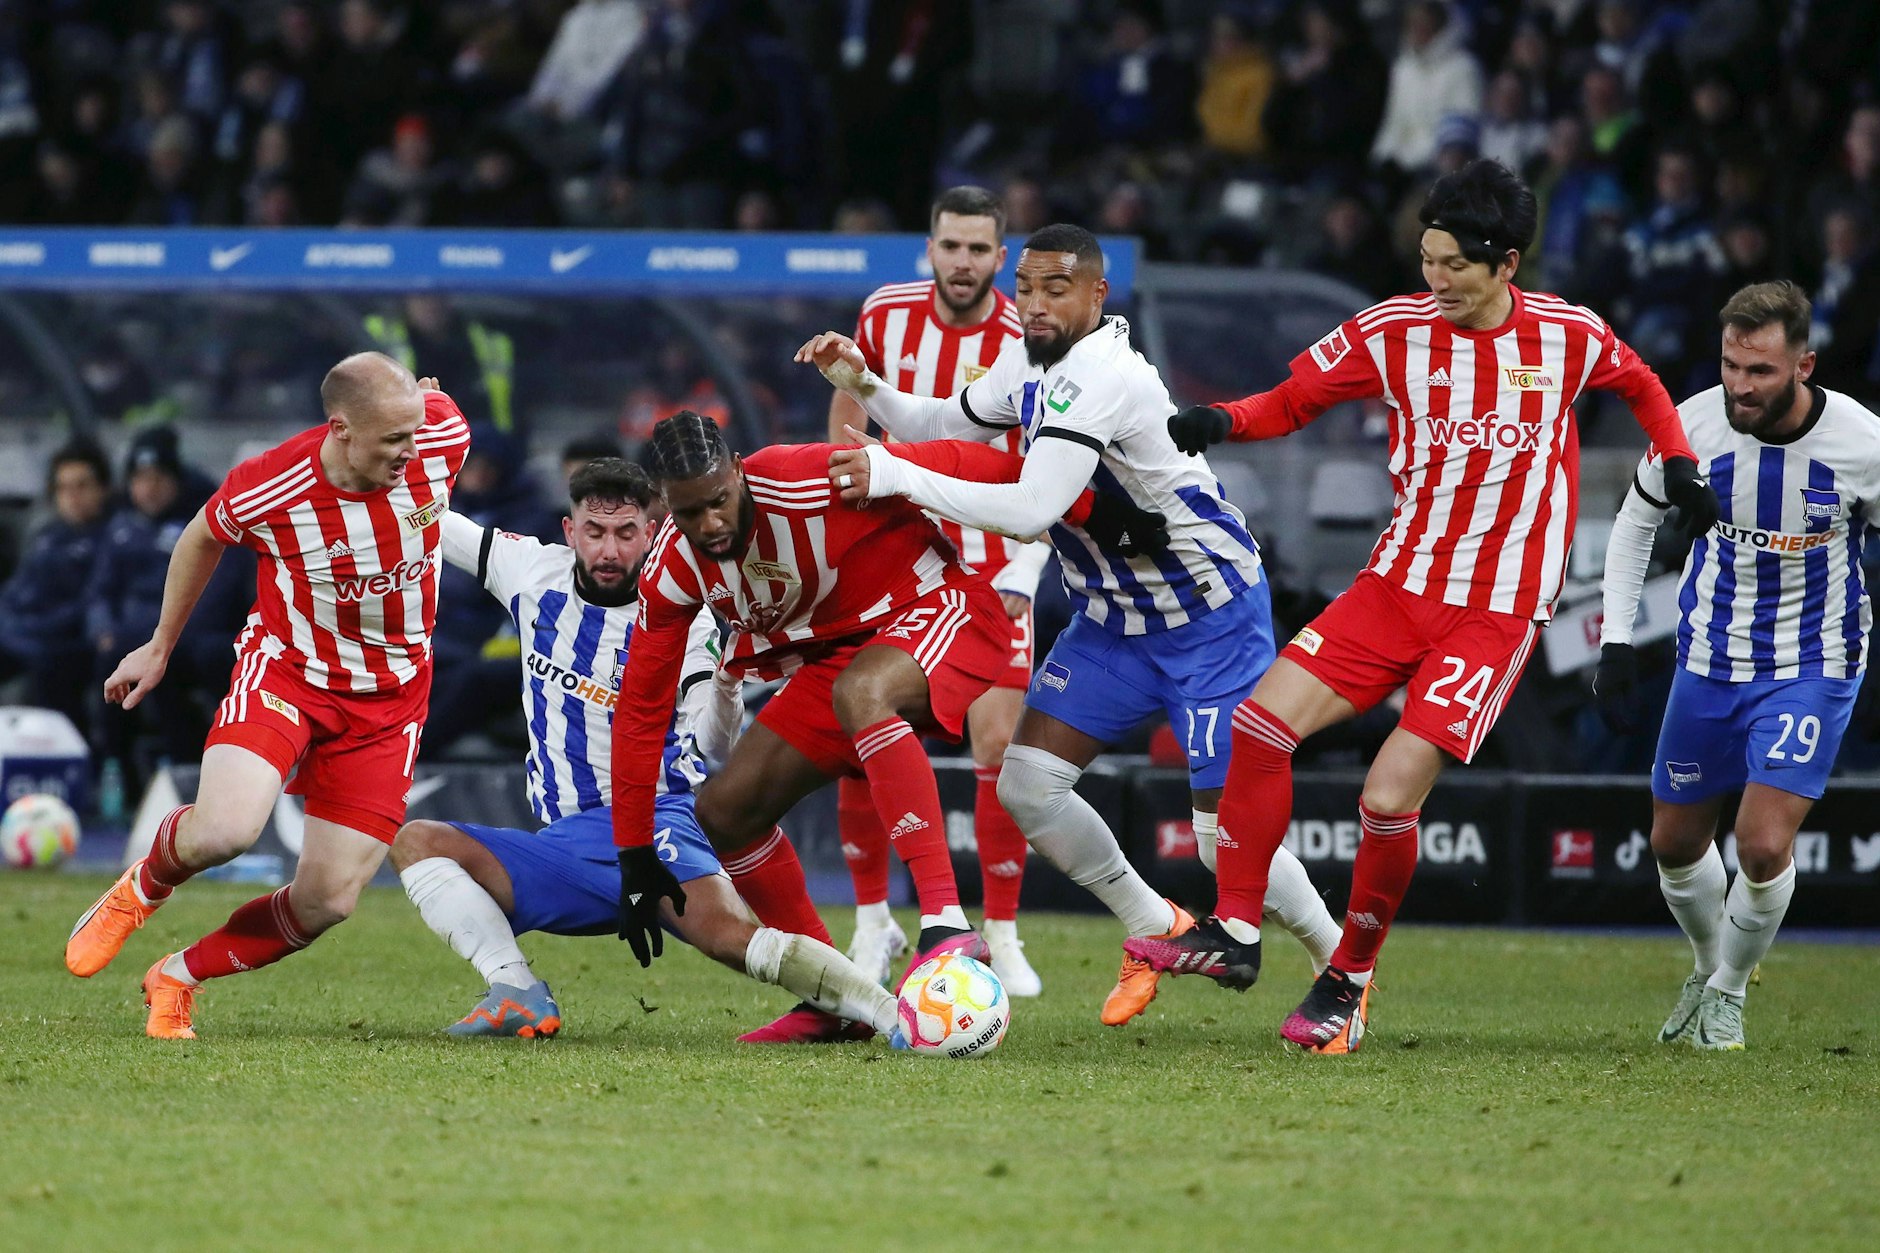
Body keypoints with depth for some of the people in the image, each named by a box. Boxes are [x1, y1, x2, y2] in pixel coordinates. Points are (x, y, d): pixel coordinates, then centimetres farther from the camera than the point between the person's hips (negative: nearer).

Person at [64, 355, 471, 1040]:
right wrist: (161, 645, 14)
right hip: (286, 668, -3)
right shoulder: (262, 490, -23)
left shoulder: (443, 437, -19)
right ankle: (141, 887, 8)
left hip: (392, 696, 3)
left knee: (328, 900, -3)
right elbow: (202, 538, 1)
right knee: (223, 830, -29)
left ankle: (176, 978, 22)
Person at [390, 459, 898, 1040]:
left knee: (729, 933, -33)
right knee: (416, 842, -15)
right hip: (565, 849, 5)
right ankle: (518, 995, -26)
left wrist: (728, 674, -33)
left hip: (657, 822, -5)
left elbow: (712, 742, -14)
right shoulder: (534, 572, 7)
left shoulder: (679, 615, -4)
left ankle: (893, 1010, -38)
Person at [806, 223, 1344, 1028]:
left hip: (1213, 621, -8)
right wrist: (862, 385, -1)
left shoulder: (1101, 376, -28)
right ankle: (1155, 927, 17)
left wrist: (898, 477, -34)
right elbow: (945, 426, 16)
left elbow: (1032, 510, -35)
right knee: (1026, 785, -3)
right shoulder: (1031, 363, 0)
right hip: (1115, 619, 9)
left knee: (1227, 833, -11)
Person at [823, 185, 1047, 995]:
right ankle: (872, 924, 12)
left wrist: (1021, 576, -19)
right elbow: (848, 404, 15)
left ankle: (1002, 937, 0)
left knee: (999, 743, -12)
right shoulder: (886, 315, -4)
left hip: (991, 563, -2)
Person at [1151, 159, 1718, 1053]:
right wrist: (1218, 423, -16)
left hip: (1497, 610, -3)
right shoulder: (1393, 331, -3)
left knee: (1388, 799, -15)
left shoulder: (1568, 336, -4)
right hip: (1399, 579, 3)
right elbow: (1290, 402, 3)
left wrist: (1679, 468, 5)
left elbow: (1642, 387, 17)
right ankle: (1236, 931, 1)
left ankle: (1349, 980, 8)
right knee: (1262, 722, -13)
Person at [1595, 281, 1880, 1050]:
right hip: (1710, 660, 3)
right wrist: (1616, 639, 1)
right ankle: (1711, 964, 42)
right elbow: (1637, 520, 5)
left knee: (1764, 844, -15)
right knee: (1676, 842, 12)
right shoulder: (1694, 425, -15)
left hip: (1812, 666, -3)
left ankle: (1729, 992, 13)